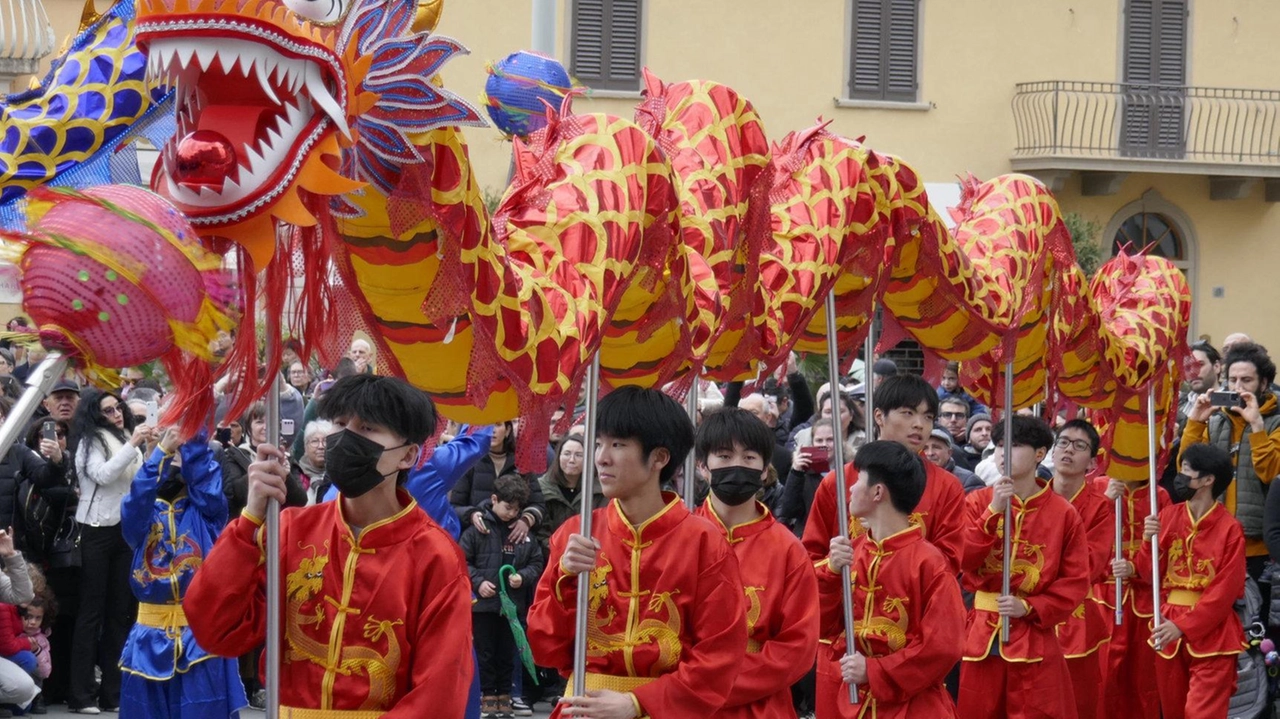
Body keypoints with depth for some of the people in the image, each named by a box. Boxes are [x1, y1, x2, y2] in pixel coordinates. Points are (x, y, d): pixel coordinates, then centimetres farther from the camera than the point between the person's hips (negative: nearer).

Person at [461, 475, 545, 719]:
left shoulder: (523, 530, 0)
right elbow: (462, 560, -5)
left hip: (512, 602, 3)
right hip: (483, 602, -3)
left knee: (507, 653, 11)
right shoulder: (478, 527, -8)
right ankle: (488, 696, 15)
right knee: (485, 653, 6)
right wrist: (477, 582, -14)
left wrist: (523, 576, -9)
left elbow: (536, 563, 9)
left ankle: (504, 696, 21)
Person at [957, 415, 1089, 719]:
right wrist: (994, 512, -16)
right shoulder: (977, 502, 4)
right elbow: (961, 560, -9)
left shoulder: (1064, 513, -1)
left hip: (1035, 639, -1)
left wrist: (1029, 608, -12)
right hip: (981, 635, 1)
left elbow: (1076, 581, -1)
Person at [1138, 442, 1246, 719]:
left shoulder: (1229, 529, -10)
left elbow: (1224, 591, -13)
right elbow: (1150, 575, 5)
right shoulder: (1167, 517, 4)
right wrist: (1149, 541, -14)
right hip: (1168, 629, 5)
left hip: (1211, 633, -5)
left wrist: (1183, 627, -18)